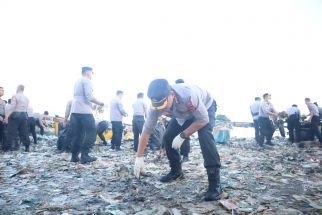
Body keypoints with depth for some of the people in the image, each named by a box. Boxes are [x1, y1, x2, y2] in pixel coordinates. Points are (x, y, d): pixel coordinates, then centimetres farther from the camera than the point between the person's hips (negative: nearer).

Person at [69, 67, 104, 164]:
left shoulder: (77, 81, 22)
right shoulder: (87, 80, -5)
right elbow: (89, 96, -16)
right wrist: (99, 103, -4)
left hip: (74, 110, 9)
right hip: (84, 111, -9)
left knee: (77, 134, 12)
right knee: (91, 132, -3)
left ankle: (74, 156, 12)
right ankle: (84, 156, -6)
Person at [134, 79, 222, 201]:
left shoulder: (188, 95, -45)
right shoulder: (157, 104, -28)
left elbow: (203, 120, -31)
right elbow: (146, 130, -20)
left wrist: (182, 136, -33)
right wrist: (139, 157, -20)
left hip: (205, 107, -5)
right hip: (183, 115, 5)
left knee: (205, 136, -30)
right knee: (167, 138, -5)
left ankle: (215, 182, -24)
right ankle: (176, 171, 17)